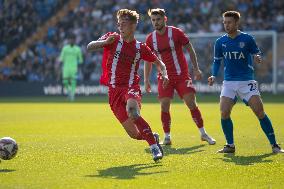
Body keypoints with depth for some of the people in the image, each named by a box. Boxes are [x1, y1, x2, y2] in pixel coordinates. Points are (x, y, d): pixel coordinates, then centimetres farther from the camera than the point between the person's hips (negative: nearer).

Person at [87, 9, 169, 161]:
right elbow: (89, 47, -9)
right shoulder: (112, 38, 4)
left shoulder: (140, 48, 6)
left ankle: (154, 147, -33)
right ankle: (153, 137, 30)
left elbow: (158, 62, 19)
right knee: (134, 134, -5)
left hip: (131, 87, -1)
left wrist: (164, 74, -3)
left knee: (132, 109, -38)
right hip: (114, 90, 1)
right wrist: (105, 42, -29)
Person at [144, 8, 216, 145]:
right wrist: (146, 80, 6)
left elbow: (190, 49, 2)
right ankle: (167, 137, 3)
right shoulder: (150, 39, 1)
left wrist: (196, 69, -1)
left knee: (192, 104, -6)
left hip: (182, 75, -2)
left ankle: (203, 134, 6)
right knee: (164, 106, -8)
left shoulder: (176, 32, -7)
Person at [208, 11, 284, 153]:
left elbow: (256, 53, 5)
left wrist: (257, 58, -18)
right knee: (224, 113, -12)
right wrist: (214, 76, -2)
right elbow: (217, 61, 14)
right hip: (229, 82, 3)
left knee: (260, 112, -9)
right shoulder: (220, 42, 4)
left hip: (247, 82, -3)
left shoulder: (247, 39, -3)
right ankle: (230, 145, 5)